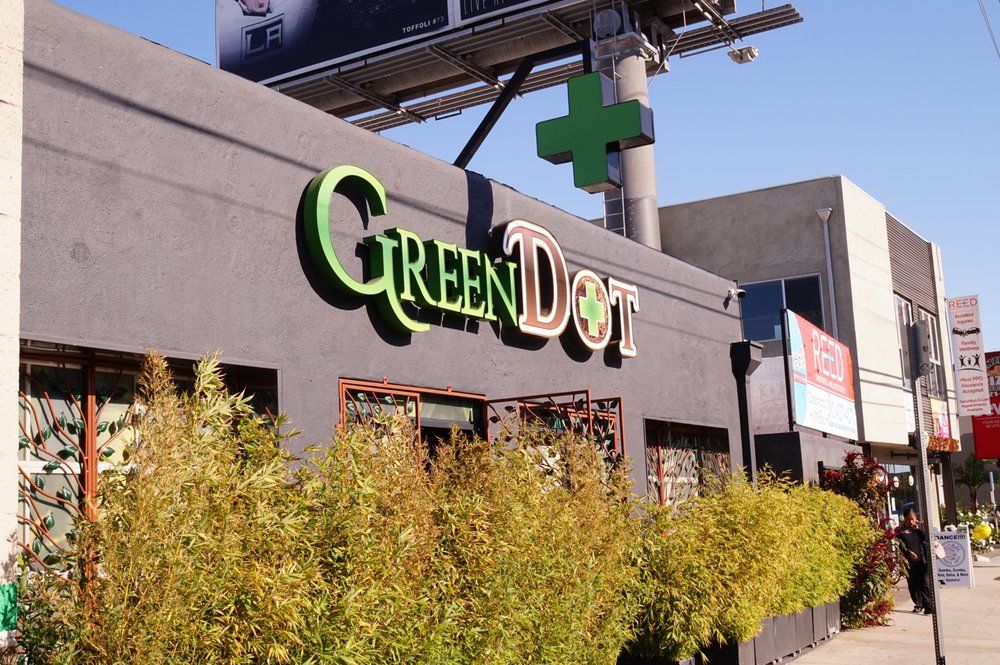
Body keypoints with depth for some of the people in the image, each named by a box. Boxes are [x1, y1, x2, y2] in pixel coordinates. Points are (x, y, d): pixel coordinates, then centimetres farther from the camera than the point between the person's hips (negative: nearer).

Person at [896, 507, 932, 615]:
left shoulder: (919, 527, 9)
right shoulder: (901, 530, 3)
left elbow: (926, 539, -4)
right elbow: (899, 546, -2)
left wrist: (918, 529, -13)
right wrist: (908, 552, -15)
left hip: (922, 560, 0)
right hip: (909, 562, 0)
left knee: (924, 583, -4)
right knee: (913, 584, 3)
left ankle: (928, 605, 0)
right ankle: (918, 605, 13)